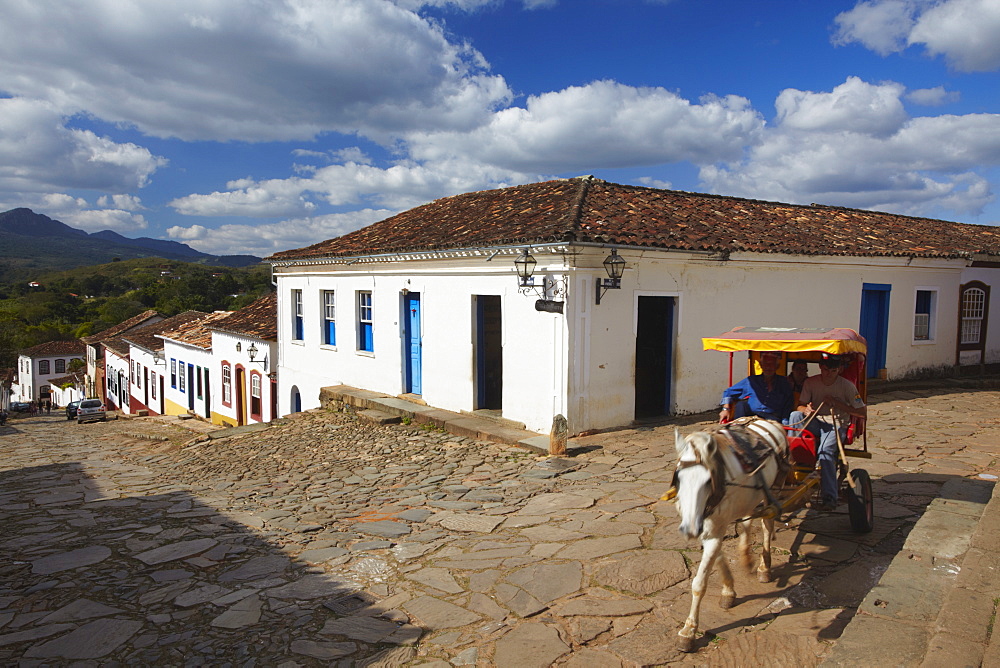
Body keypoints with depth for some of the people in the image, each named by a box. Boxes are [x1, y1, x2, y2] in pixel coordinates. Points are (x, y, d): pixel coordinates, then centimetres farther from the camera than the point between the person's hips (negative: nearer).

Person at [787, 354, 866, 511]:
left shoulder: (847, 386, -5)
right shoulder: (810, 383, 1)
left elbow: (863, 413, -4)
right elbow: (800, 405, -1)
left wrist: (837, 403, -15)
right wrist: (806, 410, -26)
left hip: (837, 424, -3)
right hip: (815, 422, 3)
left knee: (825, 450, -31)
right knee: (795, 416, -28)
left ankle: (829, 496, -28)